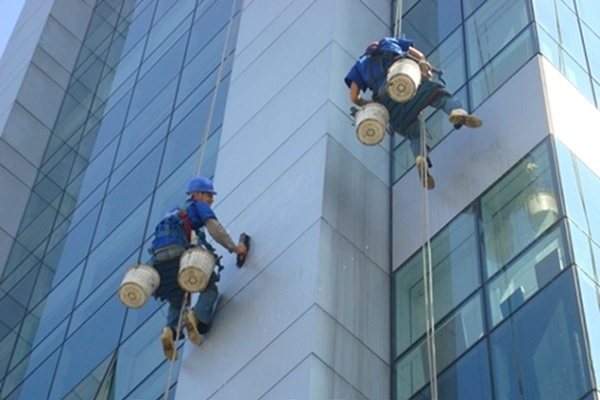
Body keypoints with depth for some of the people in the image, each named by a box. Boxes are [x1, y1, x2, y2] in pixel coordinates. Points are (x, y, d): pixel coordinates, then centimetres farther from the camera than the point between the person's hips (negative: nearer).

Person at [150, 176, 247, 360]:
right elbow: (215, 228, 1)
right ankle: (197, 316, -19)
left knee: (177, 301, 22)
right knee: (210, 289, 11)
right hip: (179, 254, -6)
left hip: (159, 259, 6)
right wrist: (234, 248, 9)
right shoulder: (199, 206, 18)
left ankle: (170, 329, -9)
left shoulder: (175, 213, 38)